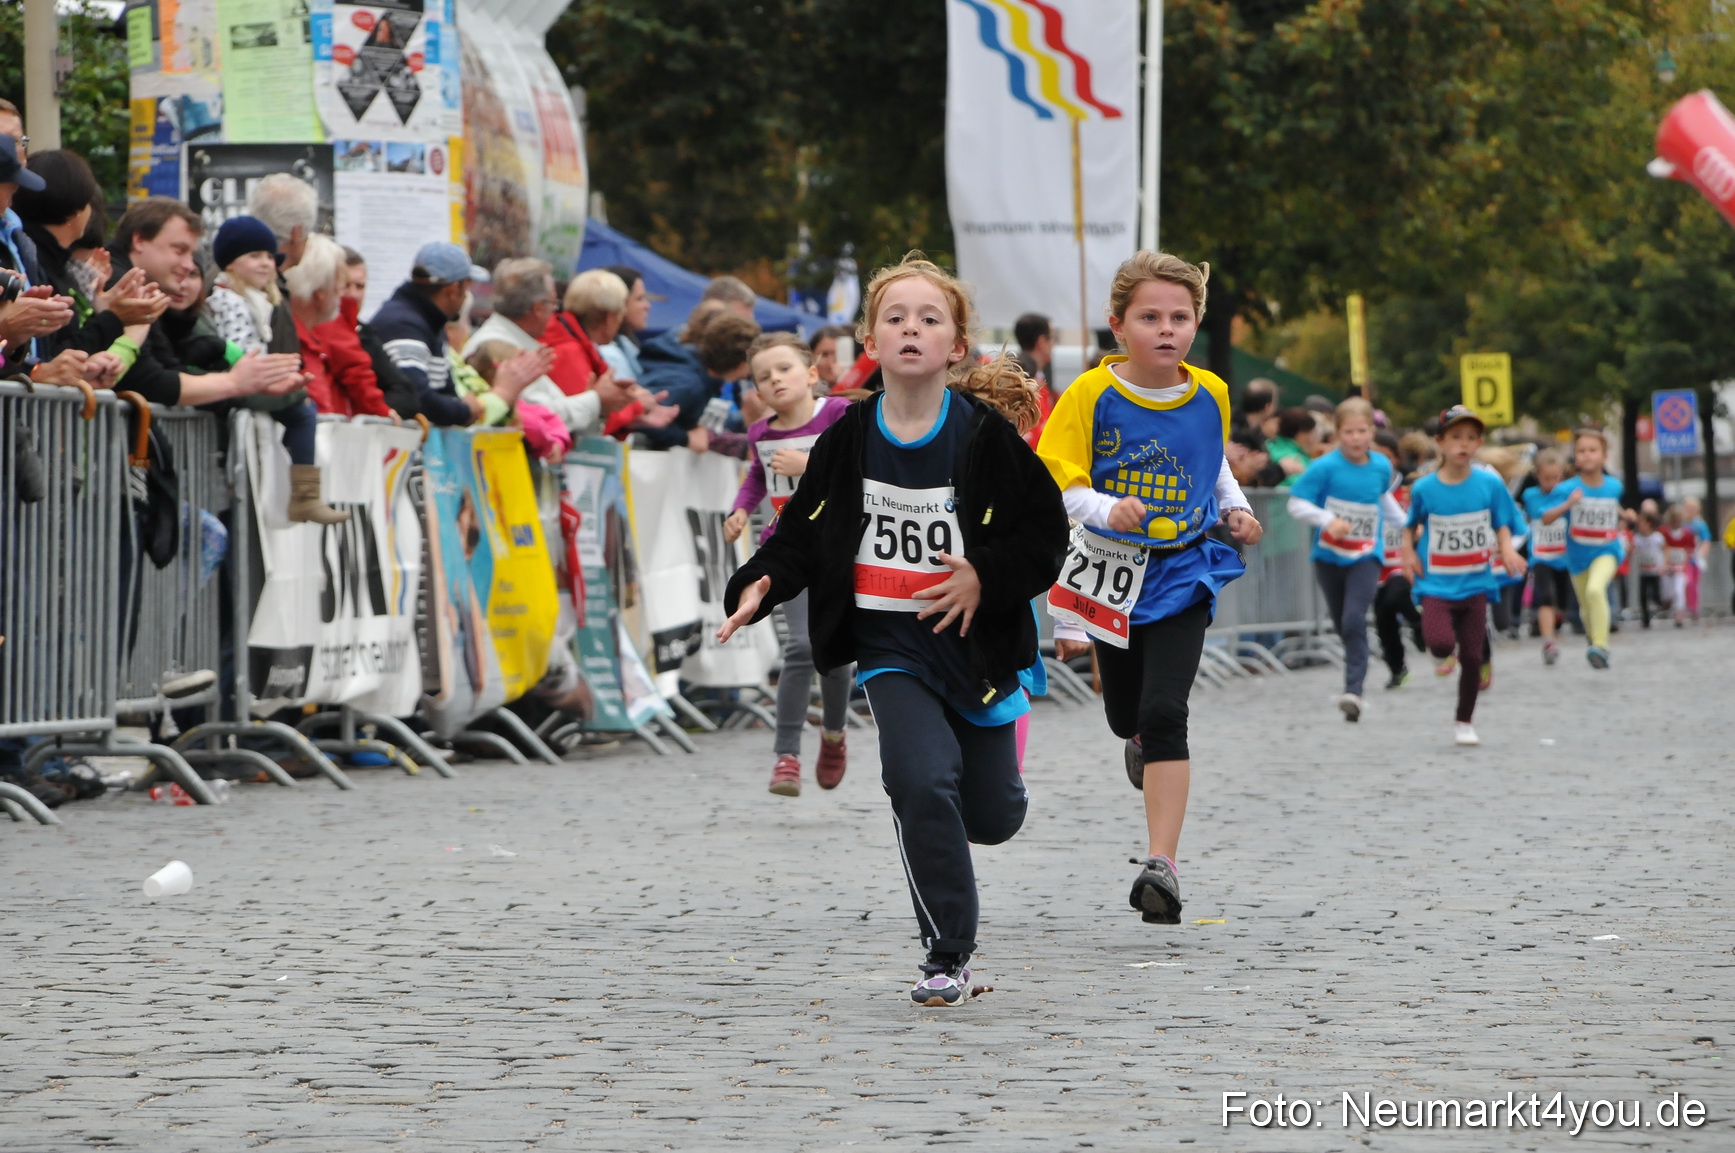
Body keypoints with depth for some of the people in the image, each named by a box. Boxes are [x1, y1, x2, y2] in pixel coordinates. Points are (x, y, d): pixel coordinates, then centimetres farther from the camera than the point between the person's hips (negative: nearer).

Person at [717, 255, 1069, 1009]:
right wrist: (759, 585, -14)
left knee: (992, 817, 8)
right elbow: (801, 534, 2)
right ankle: (947, 954, -8)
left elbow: (1047, 536, -5)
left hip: (975, 644, 0)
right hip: (889, 648, 0)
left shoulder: (986, 437, -8)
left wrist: (987, 578, -19)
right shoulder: (848, 440, -3)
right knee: (922, 781, -21)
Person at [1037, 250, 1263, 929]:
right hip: (1113, 571, 0)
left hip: (1184, 573, 0)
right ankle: (1144, 745, 56)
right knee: (1125, 715, 15)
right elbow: (1054, 482, -15)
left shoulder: (1209, 396, 0)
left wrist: (1235, 508, 5)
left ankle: (1161, 866, -17)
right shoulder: (1091, 395, -11)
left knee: (1164, 713, -15)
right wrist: (1106, 509, -32)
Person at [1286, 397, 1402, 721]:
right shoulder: (1325, 468, -13)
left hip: (1366, 556, 0)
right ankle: (1355, 681, 32)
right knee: (1344, 625, 12)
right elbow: (1296, 503, -15)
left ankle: (1353, 689, -22)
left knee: (1354, 620, -19)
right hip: (1329, 556, 0)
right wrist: (1328, 520, -26)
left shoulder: (1382, 466, -1)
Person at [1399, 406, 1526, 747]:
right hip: (1436, 584, -2)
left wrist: (1507, 551, -14)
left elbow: (1502, 526, 5)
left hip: (1474, 585, 2)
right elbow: (1411, 525, 11)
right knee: (1441, 645, -24)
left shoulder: (1490, 485, -2)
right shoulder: (1424, 489, -4)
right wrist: (1408, 552, -5)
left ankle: (1464, 723, 22)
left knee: (1472, 656, 3)